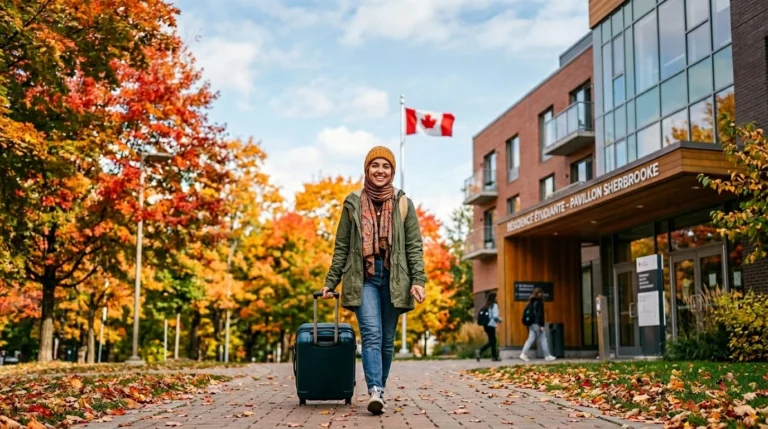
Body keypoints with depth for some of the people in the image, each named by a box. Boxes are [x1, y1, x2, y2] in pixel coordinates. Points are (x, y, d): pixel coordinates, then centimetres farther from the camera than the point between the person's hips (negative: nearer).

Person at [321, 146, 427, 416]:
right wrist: (331, 282, 6)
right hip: (363, 279, -1)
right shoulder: (353, 203, 7)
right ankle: (375, 392, -22)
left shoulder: (403, 204, 6)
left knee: (387, 340, 6)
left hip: (393, 279, 1)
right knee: (371, 335, -16)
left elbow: (415, 246, 3)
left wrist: (418, 280, -8)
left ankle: (380, 390, 17)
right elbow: (341, 247, 9)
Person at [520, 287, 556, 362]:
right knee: (543, 339, 1)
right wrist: (541, 325, -16)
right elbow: (540, 314, -16)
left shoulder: (531, 302, 14)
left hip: (531, 324, 8)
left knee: (531, 339, 6)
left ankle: (524, 354, -5)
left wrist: (525, 321, 18)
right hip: (537, 324, -8)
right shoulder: (539, 302, -11)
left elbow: (525, 310, 16)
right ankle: (547, 356, 7)